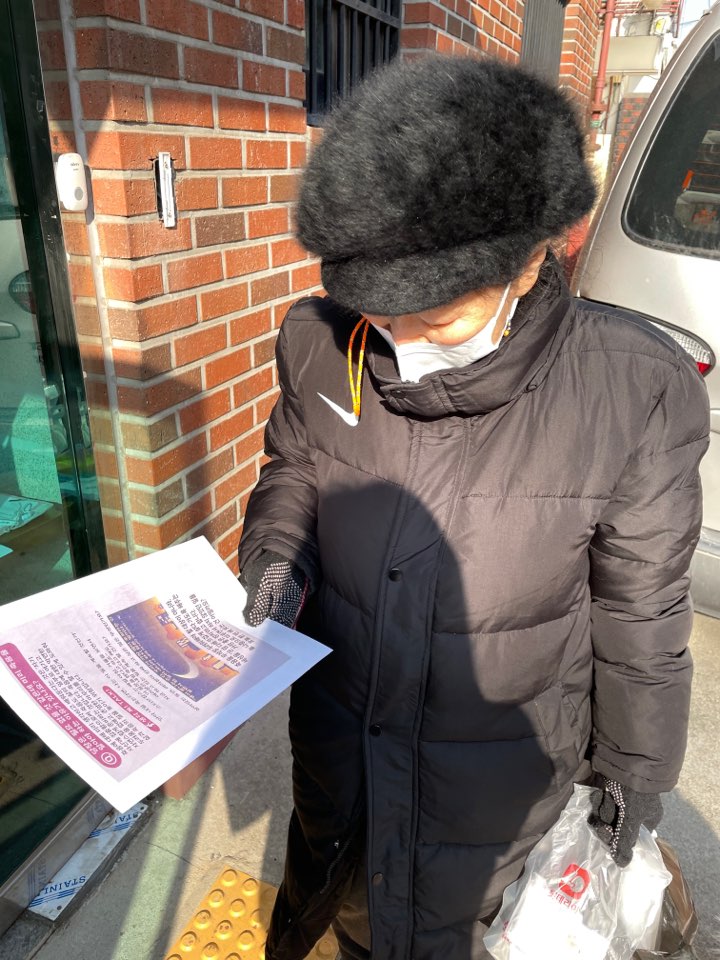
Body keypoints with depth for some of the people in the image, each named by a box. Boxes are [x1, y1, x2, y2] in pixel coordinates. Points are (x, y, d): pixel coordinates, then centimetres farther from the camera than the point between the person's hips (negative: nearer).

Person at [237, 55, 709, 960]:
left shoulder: (634, 391, -24)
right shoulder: (322, 344, -17)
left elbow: (640, 614, -12)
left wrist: (635, 769, 1)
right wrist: (275, 560, -17)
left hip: (491, 772, -3)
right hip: (335, 736, 4)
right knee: (325, 884, 33)